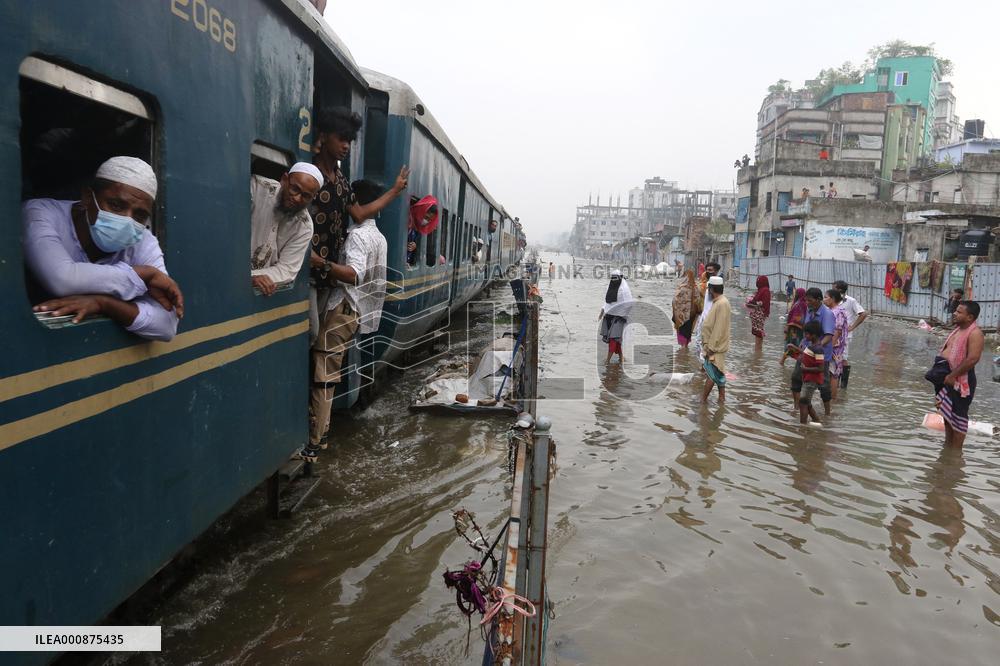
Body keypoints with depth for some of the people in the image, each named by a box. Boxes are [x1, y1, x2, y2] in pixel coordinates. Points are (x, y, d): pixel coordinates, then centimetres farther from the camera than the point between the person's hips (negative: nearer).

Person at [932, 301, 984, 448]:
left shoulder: (975, 333, -16)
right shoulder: (957, 329, 14)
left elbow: (973, 359, -25)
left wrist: (952, 375, -21)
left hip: (960, 379, -9)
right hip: (946, 375, 9)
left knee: (958, 415, 1)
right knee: (947, 412, 20)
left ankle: (956, 450, 11)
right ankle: (947, 444, 34)